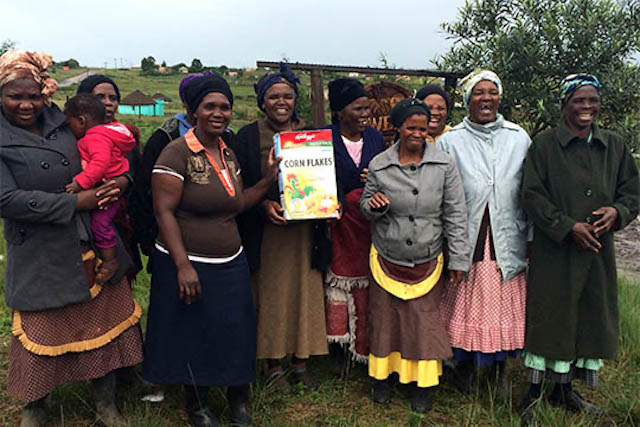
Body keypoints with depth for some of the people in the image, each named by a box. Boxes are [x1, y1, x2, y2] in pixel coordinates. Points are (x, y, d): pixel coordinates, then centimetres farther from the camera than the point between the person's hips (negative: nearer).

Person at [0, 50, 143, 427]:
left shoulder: (64, 123, 2)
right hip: (43, 259, -4)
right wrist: (76, 202, -21)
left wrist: (122, 179, -8)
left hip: (96, 248, 4)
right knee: (43, 334, 12)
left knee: (106, 323, 13)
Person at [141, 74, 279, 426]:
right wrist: (183, 265, -22)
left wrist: (268, 180, 4)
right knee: (193, 336, 8)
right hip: (188, 264, -6)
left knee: (236, 332, 12)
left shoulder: (229, 154, 9)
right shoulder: (177, 153, -13)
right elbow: (164, 212, -17)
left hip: (231, 264, 6)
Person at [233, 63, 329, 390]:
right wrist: (263, 204, -19)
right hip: (267, 231, -3)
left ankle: (300, 362, 24)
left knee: (305, 293, 8)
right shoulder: (249, 136, -1)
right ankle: (273, 365, 20)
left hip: (305, 228, 3)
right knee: (271, 295, 4)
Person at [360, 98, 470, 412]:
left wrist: (459, 259, -4)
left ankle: (422, 384, 29)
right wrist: (373, 206, -17)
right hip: (386, 260, 1)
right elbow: (366, 207, 8)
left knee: (424, 323, 8)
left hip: (427, 262, 0)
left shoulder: (444, 165, -5)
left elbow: (455, 214, -3)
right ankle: (383, 376, 34)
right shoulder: (379, 165, -3)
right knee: (385, 318, 11)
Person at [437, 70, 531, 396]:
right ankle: (466, 362, 28)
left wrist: (532, 239, 4)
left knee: (505, 304, 8)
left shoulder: (519, 139, 6)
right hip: (465, 241, -1)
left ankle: (500, 367, 29)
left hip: (507, 242, 2)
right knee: (466, 304, 6)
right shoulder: (450, 142, 1)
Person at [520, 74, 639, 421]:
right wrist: (568, 226, -16)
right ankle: (534, 391, 17)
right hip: (553, 250, -5)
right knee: (549, 316, 1)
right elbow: (532, 195, -9)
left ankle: (564, 389, 27)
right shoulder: (545, 144, -4)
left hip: (598, 249, 5)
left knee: (590, 317, 11)